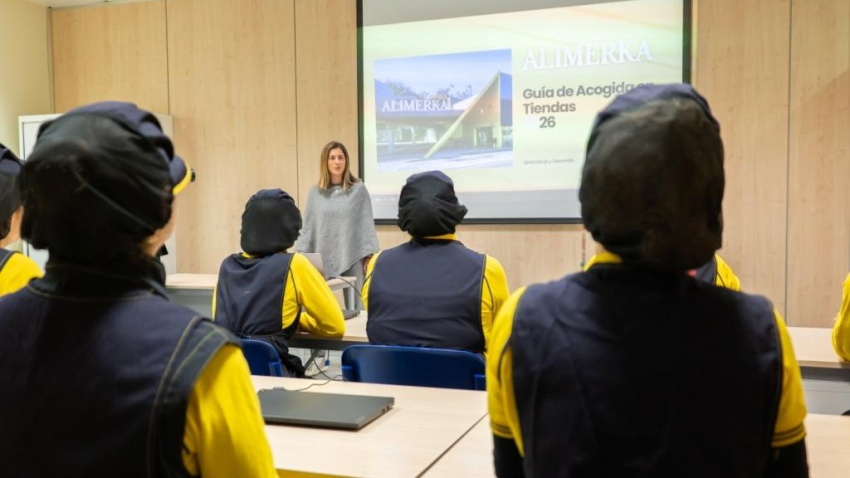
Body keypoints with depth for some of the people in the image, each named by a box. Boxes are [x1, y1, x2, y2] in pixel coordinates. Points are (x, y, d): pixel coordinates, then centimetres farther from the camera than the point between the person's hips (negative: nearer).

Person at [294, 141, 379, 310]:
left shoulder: (358, 190, -1)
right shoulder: (315, 192, 8)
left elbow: (367, 224, 0)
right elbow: (307, 226, 9)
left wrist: (369, 256, -4)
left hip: (351, 259, -2)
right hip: (323, 260, 2)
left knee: (351, 305, 0)